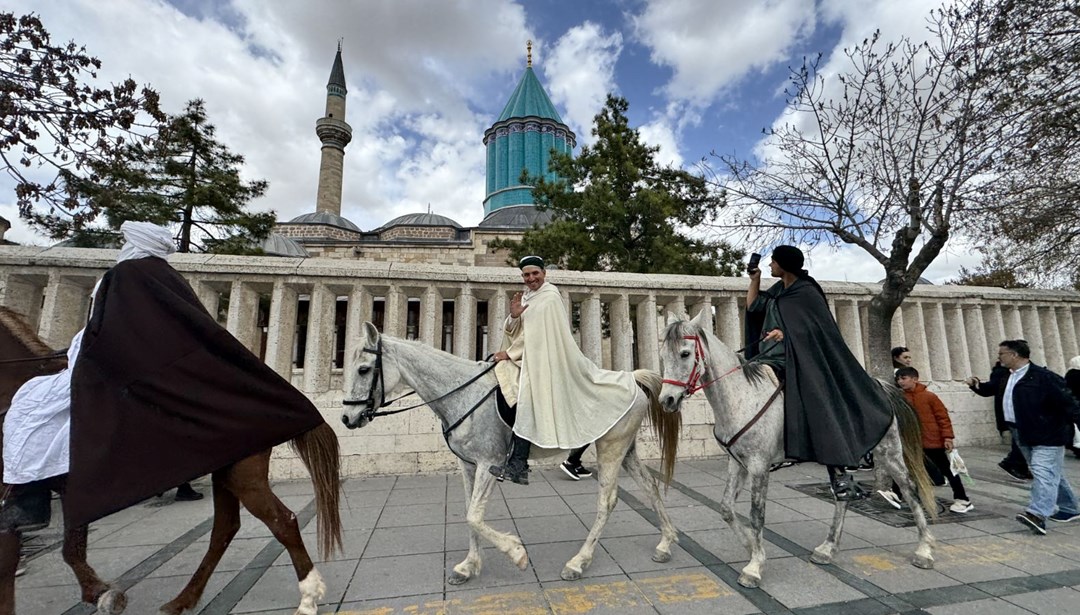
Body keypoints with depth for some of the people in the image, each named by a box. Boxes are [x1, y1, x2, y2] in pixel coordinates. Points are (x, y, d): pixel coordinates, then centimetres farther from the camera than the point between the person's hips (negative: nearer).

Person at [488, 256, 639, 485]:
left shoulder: (549, 297, -10)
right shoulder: (526, 297, 14)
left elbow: (534, 334, -14)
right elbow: (512, 332, 11)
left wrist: (509, 353, -10)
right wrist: (513, 316, -11)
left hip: (543, 359, -8)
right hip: (525, 357, 8)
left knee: (526, 405, -15)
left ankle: (517, 466, -12)